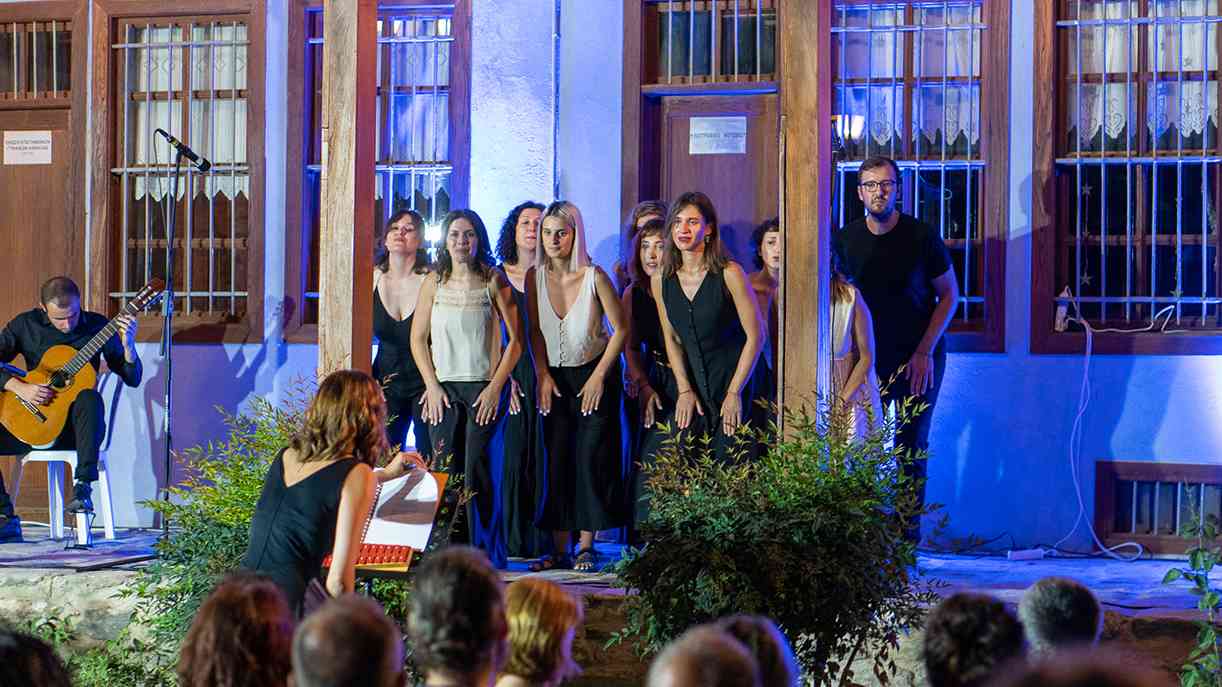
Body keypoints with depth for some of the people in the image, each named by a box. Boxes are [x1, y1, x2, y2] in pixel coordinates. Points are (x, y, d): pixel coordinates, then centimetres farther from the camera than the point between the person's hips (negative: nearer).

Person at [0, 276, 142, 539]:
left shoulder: (97, 326, -1)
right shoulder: (25, 325, 1)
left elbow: (132, 378, 0)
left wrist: (128, 345, -19)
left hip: (75, 428, -2)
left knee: (89, 397, -37)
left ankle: (82, 488, -37)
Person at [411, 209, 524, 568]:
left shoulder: (493, 281, 1)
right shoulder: (434, 282, 8)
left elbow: (516, 338, 1)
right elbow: (418, 339, 10)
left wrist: (496, 387, -6)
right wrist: (432, 386, 0)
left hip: (484, 387, -2)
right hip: (443, 388, 2)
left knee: (476, 470, -7)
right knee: (445, 472, -3)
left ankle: (486, 553, 0)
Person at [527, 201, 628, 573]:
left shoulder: (594, 277, -16)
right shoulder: (535, 276, -5)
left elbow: (621, 329, -10)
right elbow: (535, 332, 4)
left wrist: (598, 377, -12)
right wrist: (543, 376, -4)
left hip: (595, 373, -3)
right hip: (555, 378, 3)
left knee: (591, 458, -6)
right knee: (557, 462, 0)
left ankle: (586, 546, 0)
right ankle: (559, 549, 3)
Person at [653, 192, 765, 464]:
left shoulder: (729, 274, -13)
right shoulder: (660, 280, 1)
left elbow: (755, 336, -10)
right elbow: (671, 338, 10)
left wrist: (734, 392, -10)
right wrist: (684, 389, 1)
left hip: (732, 378, -4)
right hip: (691, 381, 4)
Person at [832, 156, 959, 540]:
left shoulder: (921, 237, -9)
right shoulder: (845, 240, -2)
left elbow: (949, 294, -3)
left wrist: (924, 352, -10)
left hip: (920, 358, -2)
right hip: (870, 356, 3)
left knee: (911, 447, -2)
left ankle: (908, 533, 3)